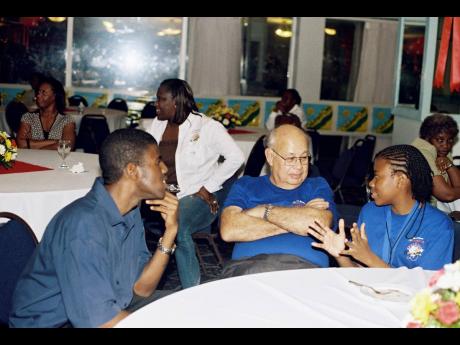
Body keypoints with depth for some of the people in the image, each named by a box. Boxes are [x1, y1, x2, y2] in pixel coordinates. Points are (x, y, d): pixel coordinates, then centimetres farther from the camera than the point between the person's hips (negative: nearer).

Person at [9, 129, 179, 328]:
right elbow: (97, 321, -31)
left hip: (101, 310, 8)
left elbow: (141, 289, 0)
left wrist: (170, 232, -11)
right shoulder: (84, 224, -27)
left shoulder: (130, 211, -2)